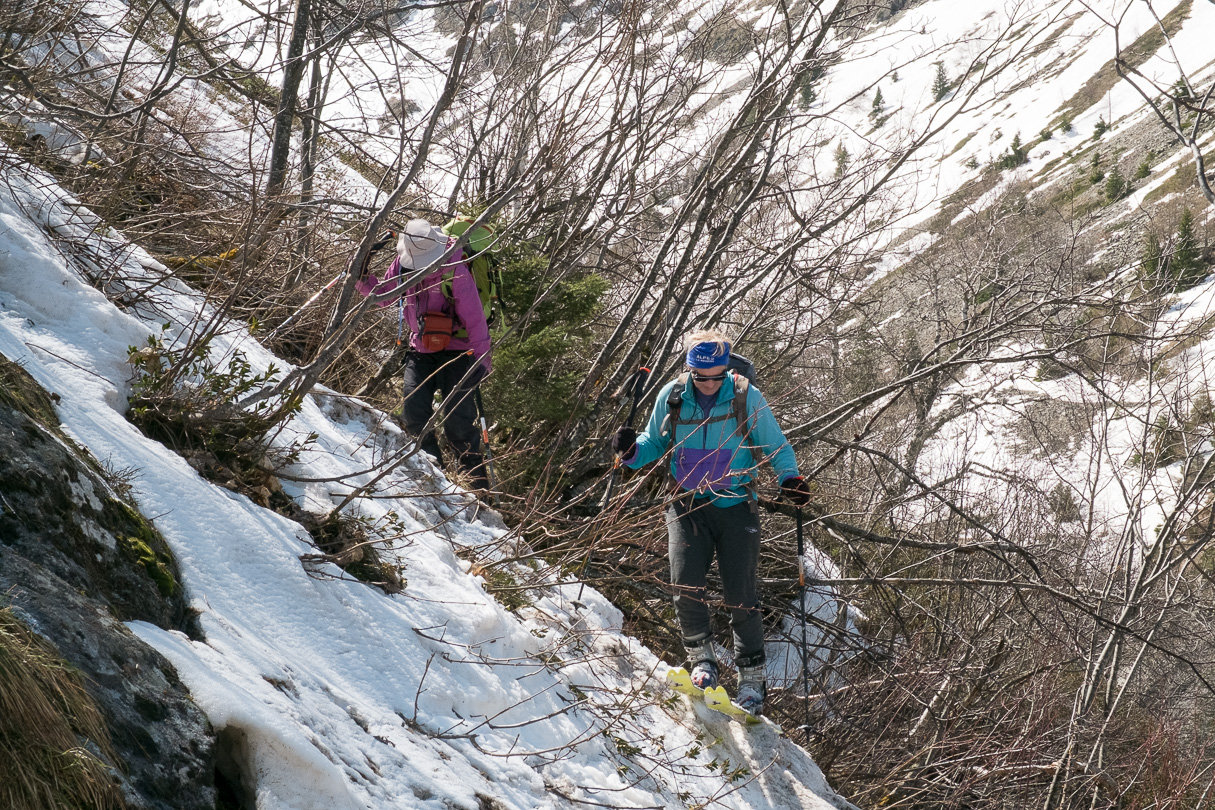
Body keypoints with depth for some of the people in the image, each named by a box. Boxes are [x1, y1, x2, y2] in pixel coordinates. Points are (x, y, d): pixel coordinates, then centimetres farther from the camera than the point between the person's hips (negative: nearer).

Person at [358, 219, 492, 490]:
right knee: (413, 413, -7)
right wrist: (363, 278, -7)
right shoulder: (402, 265, -4)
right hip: (421, 350, 5)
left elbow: (474, 318, -16)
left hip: (456, 352, -5)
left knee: (457, 422, -9)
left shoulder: (455, 271, -20)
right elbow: (382, 295, 12)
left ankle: (477, 484, 3)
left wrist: (481, 358, -17)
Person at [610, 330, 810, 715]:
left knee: (741, 596, -2)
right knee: (685, 584, -15)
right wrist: (631, 451, -10)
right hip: (688, 505, 2)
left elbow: (777, 447, 3)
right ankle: (702, 660, 1)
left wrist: (790, 479, -15)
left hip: (736, 507, -2)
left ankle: (752, 678, 9)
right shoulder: (672, 397, -2)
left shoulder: (748, 398, -7)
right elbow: (654, 442, 11)